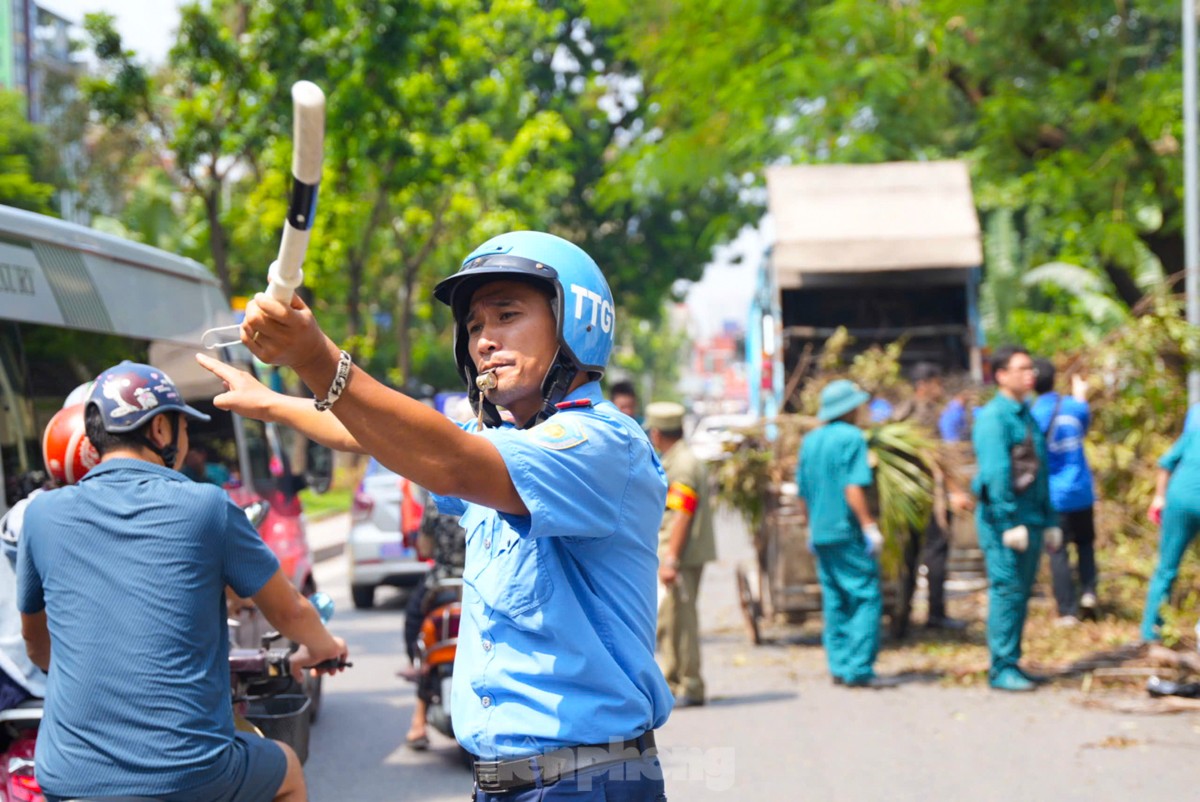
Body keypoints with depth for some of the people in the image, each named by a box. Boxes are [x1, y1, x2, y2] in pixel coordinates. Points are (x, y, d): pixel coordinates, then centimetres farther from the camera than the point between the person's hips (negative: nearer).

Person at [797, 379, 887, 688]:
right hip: (847, 532, -8)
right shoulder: (851, 438, -10)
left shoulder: (810, 440, 13)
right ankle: (858, 668, -12)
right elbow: (853, 489, -19)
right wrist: (870, 526, -17)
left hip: (820, 534, 8)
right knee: (866, 597, -6)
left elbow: (803, 491, 18)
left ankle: (839, 666, 12)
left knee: (835, 600, 13)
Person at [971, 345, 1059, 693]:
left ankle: (1011, 664, 17)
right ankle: (1001, 668, -5)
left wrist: (1049, 521, 18)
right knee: (1007, 590, -8)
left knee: (1021, 594, 10)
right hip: (1002, 517, -8)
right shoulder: (993, 417, -9)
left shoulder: (1028, 417, 18)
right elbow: (995, 473, -16)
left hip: (1030, 517, 8)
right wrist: (1009, 523, -20)